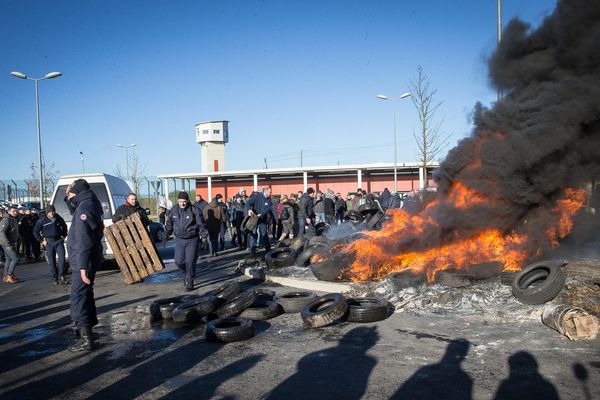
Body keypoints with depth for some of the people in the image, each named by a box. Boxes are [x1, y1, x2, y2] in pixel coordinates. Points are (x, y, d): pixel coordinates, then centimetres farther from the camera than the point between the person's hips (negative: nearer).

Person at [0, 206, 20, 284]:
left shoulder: (14, 219, 12)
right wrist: (8, 244, -29)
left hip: (12, 243, 10)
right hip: (7, 243, -10)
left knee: (9, 259, 13)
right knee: (14, 259, -11)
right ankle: (9, 276, -6)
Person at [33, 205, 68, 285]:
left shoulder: (59, 218, 5)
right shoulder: (42, 220, -2)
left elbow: (64, 227, 24)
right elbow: (35, 231, 4)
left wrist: (64, 236, 14)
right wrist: (41, 240, -1)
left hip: (59, 240, 1)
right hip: (49, 242, -1)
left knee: (62, 257, -11)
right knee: (51, 260, 1)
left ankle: (62, 275, -3)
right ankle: (54, 277, 9)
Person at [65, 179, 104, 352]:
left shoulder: (84, 208, -21)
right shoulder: (90, 204, 9)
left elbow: (83, 240, -26)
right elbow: (75, 212, 31)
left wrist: (83, 266, -28)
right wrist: (69, 198, 13)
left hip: (83, 261, -10)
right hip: (90, 258, 10)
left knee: (78, 297, -10)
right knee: (85, 291, 26)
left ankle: (86, 338, -10)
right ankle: (90, 321, 44)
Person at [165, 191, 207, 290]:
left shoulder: (194, 210, -9)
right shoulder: (174, 210, 3)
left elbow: (201, 224, -7)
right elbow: (169, 224, 13)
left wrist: (203, 234, -18)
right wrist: (166, 235, 6)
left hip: (192, 240, -4)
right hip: (179, 240, 4)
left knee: (190, 261, -5)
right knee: (179, 261, 1)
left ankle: (189, 282, 8)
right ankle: (188, 274, 31)